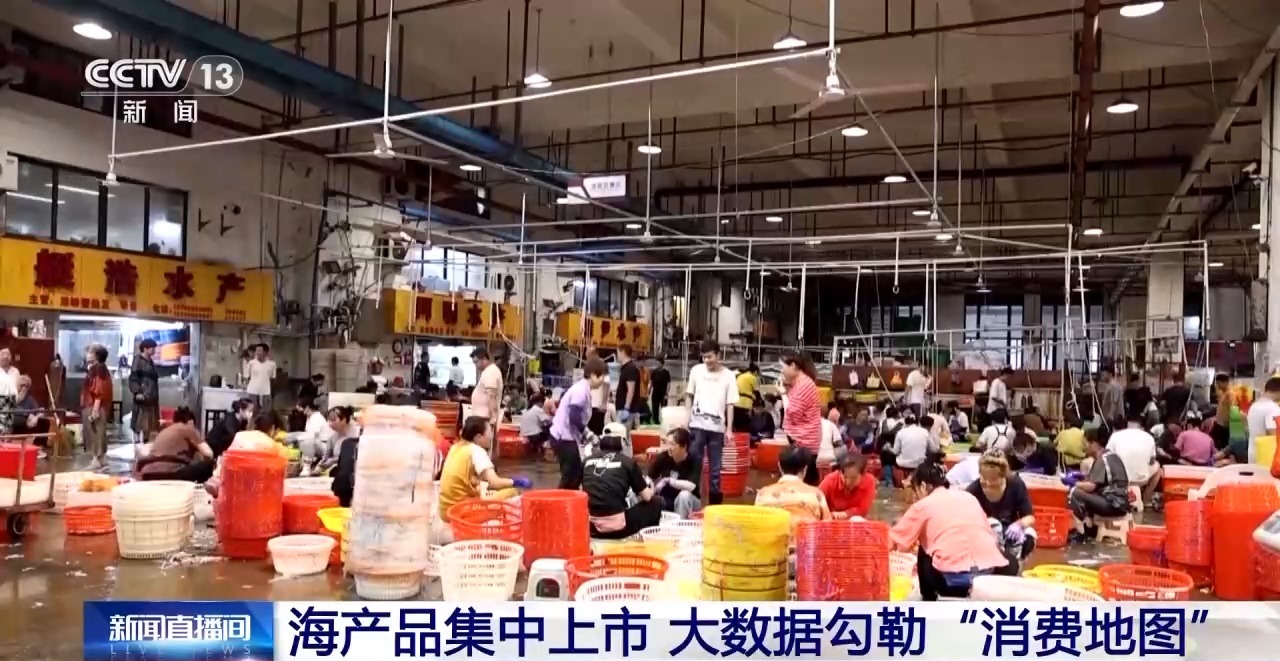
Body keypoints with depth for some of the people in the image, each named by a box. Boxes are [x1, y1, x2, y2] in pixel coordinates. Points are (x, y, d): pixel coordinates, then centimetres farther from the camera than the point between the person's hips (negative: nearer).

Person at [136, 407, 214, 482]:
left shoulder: (163, 431, 30)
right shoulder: (189, 429, 13)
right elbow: (208, 454, 7)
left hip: (148, 475, 6)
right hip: (169, 473, -6)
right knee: (208, 464, 3)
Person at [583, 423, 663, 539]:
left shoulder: (587, 460, 10)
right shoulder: (627, 461, 1)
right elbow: (647, 497, 8)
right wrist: (651, 490, 32)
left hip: (590, 527, 5)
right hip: (616, 528, -5)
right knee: (657, 502, 14)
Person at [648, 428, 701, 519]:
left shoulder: (693, 461, -20)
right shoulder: (663, 457, -12)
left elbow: (691, 486, -33)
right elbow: (648, 478, -7)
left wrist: (668, 481, -29)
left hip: (687, 501, -2)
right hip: (666, 500, 2)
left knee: (684, 495, -35)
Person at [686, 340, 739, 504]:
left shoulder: (728, 375, 1)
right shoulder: (696, 370, 4)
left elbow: (730, 404, 1)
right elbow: (689, 396, 11)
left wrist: (729, 429, -3)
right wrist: (686, 419, 5)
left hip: (717, 427, 0)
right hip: (697, 425, 0)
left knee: (715, 467, 7)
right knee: (693, 463, 1)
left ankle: (715, 499, 17)